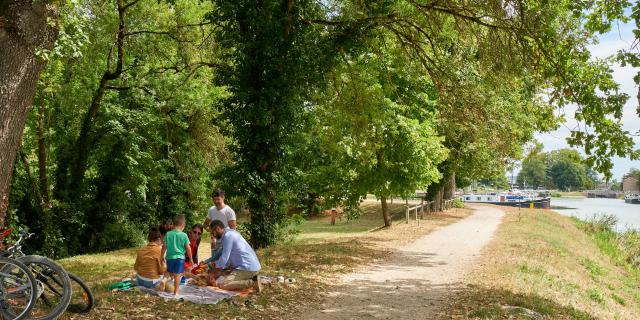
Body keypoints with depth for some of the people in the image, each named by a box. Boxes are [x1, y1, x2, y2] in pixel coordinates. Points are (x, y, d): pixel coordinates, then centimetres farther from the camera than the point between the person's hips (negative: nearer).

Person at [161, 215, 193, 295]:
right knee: (177, 275, 0)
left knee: (169, 273, 21)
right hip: (179, 257, -3)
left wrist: (162, 257, 16)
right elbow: (188, 248, -2)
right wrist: (190, 258, 10)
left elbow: (164, 247, 4)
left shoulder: (168, 234, 0)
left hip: (169, 257, 3)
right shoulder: (184, 235, -6)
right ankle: (175, 292, 0)